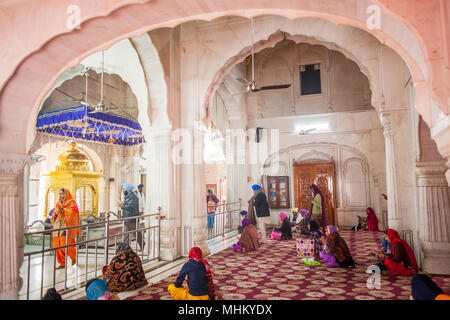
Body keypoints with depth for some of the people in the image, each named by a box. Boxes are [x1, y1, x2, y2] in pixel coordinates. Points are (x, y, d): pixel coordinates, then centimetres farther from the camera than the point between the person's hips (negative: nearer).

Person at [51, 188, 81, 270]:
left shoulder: (71, 203, 0)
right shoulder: (58, 204, 18)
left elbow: (73, 213, -13)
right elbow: (54, 215, 16)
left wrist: (63, 210, -26)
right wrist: (56, 213, -7)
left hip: (66, 226, -6)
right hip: (58, 226, 6)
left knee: (65, 244, -13)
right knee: (57, 245, 1)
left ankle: (74, 256, 14)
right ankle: (62, 264, 10)